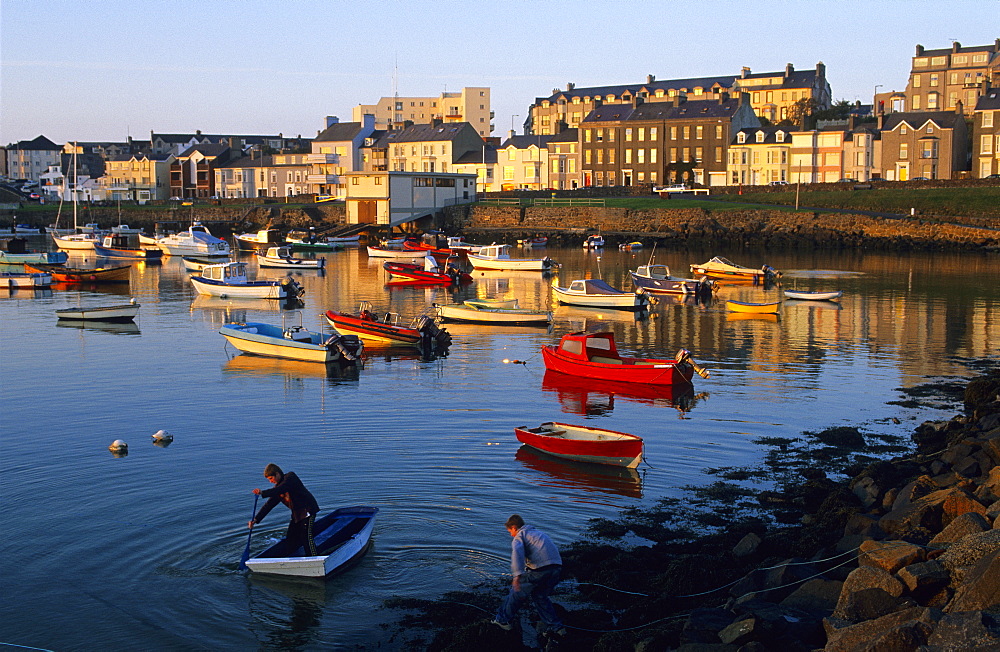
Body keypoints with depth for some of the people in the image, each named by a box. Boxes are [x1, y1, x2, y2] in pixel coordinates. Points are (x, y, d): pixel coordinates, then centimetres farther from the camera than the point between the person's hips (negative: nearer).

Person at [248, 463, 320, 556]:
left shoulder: (290, 477, -11)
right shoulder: (277, 488, 11)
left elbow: (282, 489, -29)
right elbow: (269, 505, 10)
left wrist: (263, 493, -38)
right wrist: (256, 519, 1)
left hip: (307, 510, -9)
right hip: (296, 514, 9)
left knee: (306, 536, -16)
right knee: (290, 538, 6)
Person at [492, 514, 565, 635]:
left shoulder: (520, 536, 7)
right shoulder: (538, 532, 32)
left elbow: (517, 552, -15)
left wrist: (518, 575, -26)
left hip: (540, 569, -7)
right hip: (557, 567, 7)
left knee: (517, 592, 13)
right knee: (540, 596, 26)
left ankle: (503, 620, 25)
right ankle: (556, 626, 22)